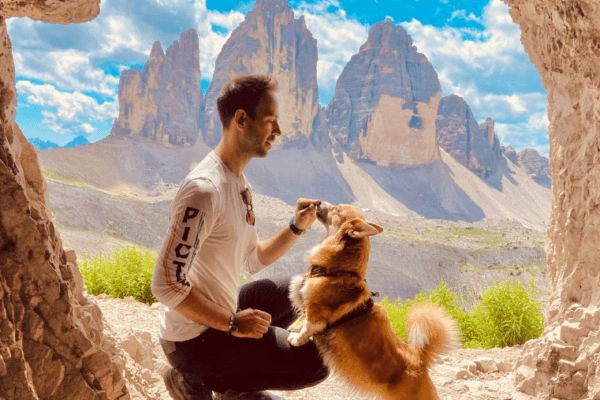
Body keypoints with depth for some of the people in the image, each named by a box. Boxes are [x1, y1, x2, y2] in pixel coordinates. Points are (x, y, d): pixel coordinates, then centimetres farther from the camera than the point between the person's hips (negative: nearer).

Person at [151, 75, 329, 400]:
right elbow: (166, 285, -28)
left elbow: (253, 260, 14)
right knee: (315, 361, -11)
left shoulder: (238, 183, 6)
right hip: (194, 340, -9)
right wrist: (233, 324, -21)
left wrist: (296, 228, 0)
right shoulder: (204, 190, -26)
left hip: (220, 313, 9)